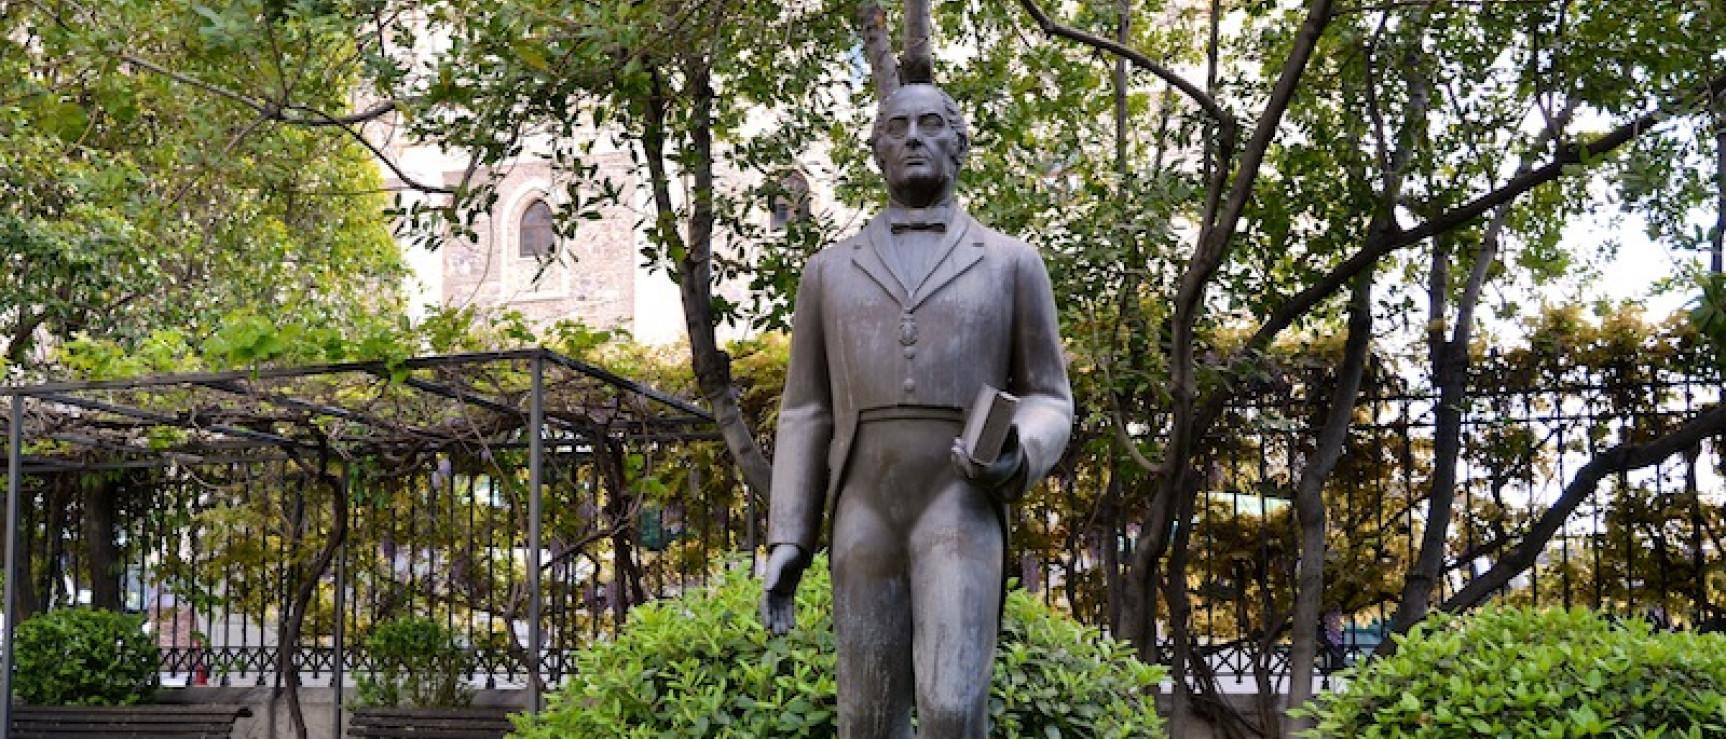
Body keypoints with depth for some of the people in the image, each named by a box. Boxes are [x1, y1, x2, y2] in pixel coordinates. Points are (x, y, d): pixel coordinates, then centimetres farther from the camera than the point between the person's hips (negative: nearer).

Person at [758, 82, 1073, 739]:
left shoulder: (1012, 263, 11)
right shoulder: (830, 271, 16)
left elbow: (1047, 403, 11)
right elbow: (807, 414, 14)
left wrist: (1014, 461, -14)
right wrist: (786, 541, 3)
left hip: (961, 506, -2)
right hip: (866, 513, 2)